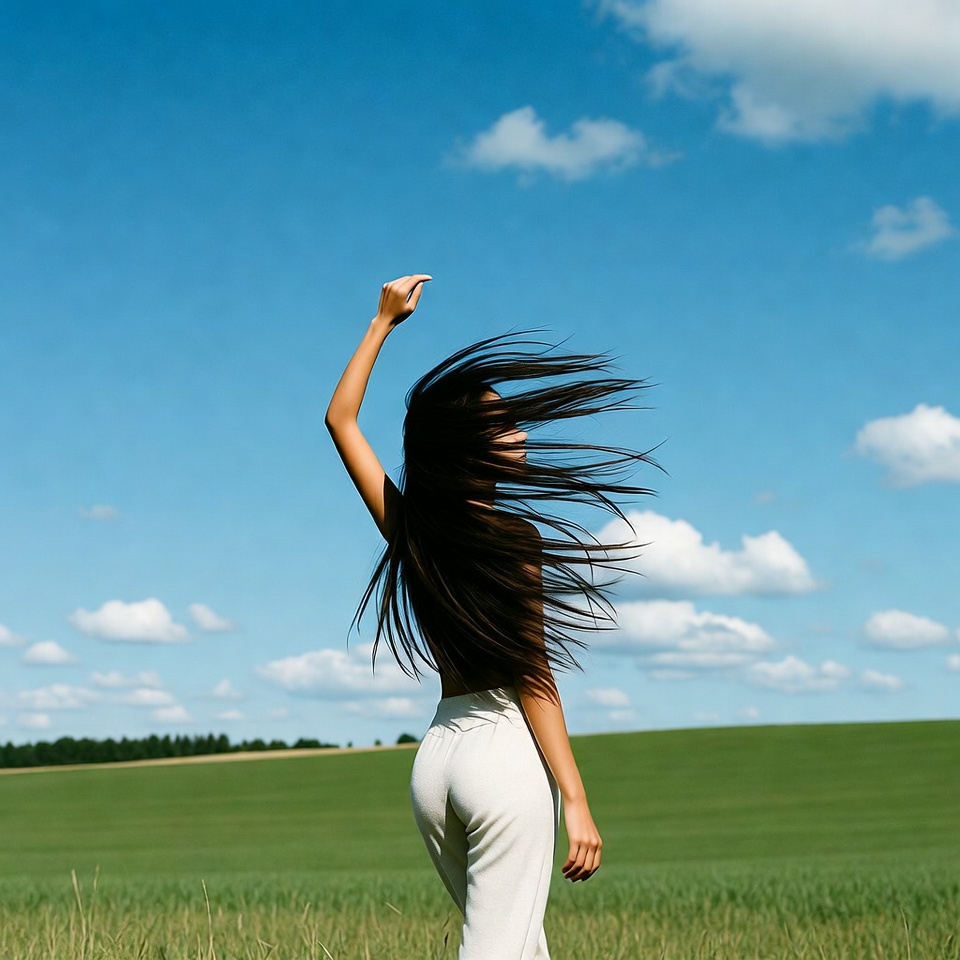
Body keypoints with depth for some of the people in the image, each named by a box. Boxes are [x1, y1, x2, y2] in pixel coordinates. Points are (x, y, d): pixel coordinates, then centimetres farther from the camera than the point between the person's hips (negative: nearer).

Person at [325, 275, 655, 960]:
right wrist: (576, 799, -10)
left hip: (436, 752, 7)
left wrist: (383, 322, 26)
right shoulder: (513, 537, -9)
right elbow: (532, 675, -12)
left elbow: (341, 420, 21)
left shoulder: (407, 528, 7)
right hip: (507, 750, -7)